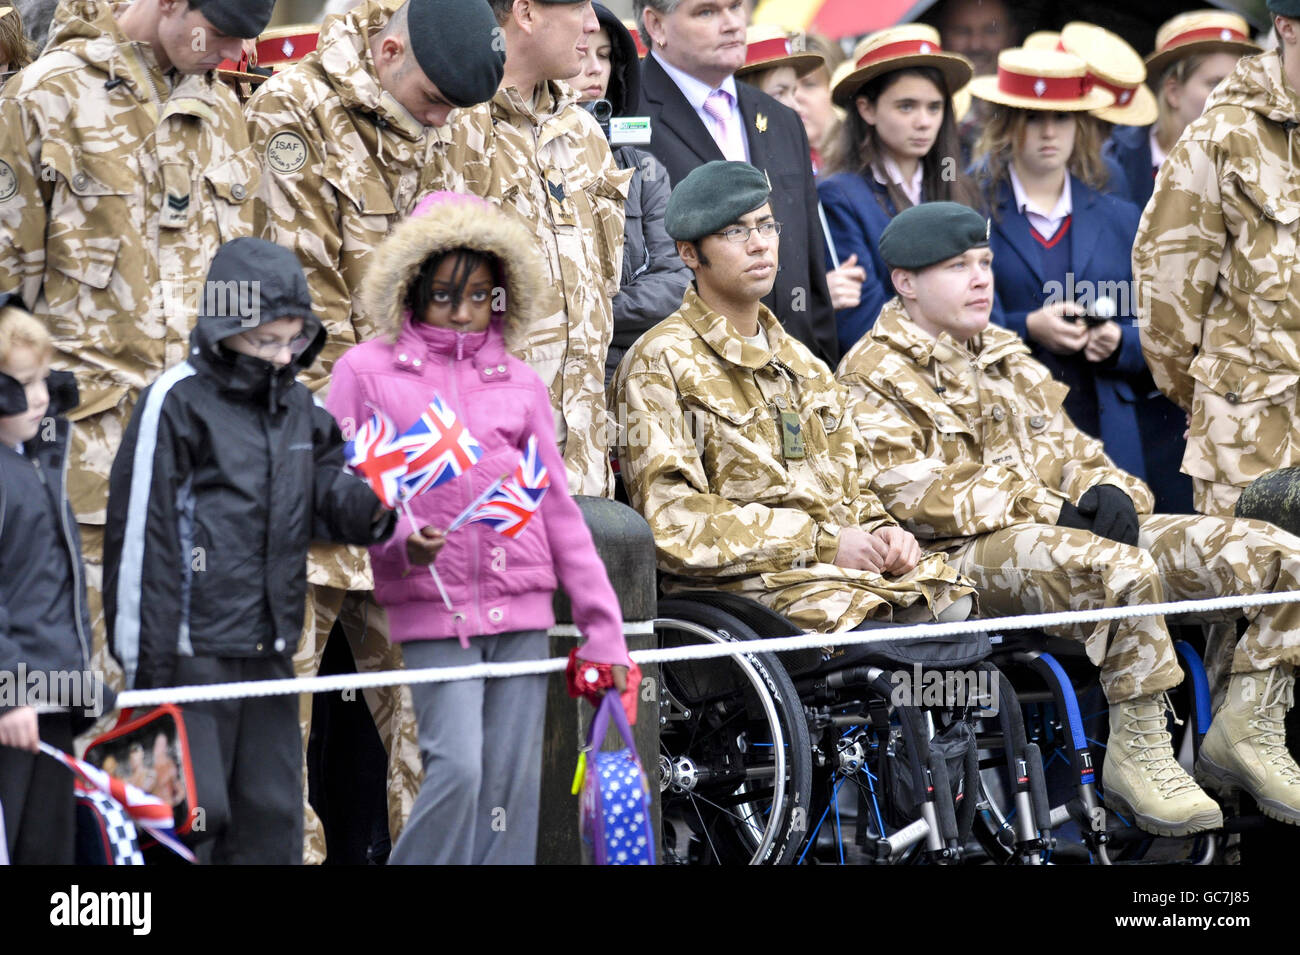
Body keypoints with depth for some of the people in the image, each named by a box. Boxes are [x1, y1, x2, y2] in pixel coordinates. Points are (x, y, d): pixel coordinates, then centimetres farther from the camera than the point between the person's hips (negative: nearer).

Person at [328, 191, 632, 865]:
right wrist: (398, 541, -18)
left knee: (513, 784, 2)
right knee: (457, 767, -17)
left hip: (521, 611, 3)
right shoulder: (367, 373, 3)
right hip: (433, 613, -3)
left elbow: (559, 509, 13)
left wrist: (602, 626, 10)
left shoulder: (519, 384, 12)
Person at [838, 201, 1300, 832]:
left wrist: (1106, 490, -3)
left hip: (1069, 529, 8)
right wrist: (1048, 512, -16)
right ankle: (1138, 754, -29)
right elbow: (915, 495, -11)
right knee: (1125, 571, -40)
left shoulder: (1007, 357, 26)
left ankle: (1246, 733, -5)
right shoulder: (872, 377, 0)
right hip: (966, 554, -8)